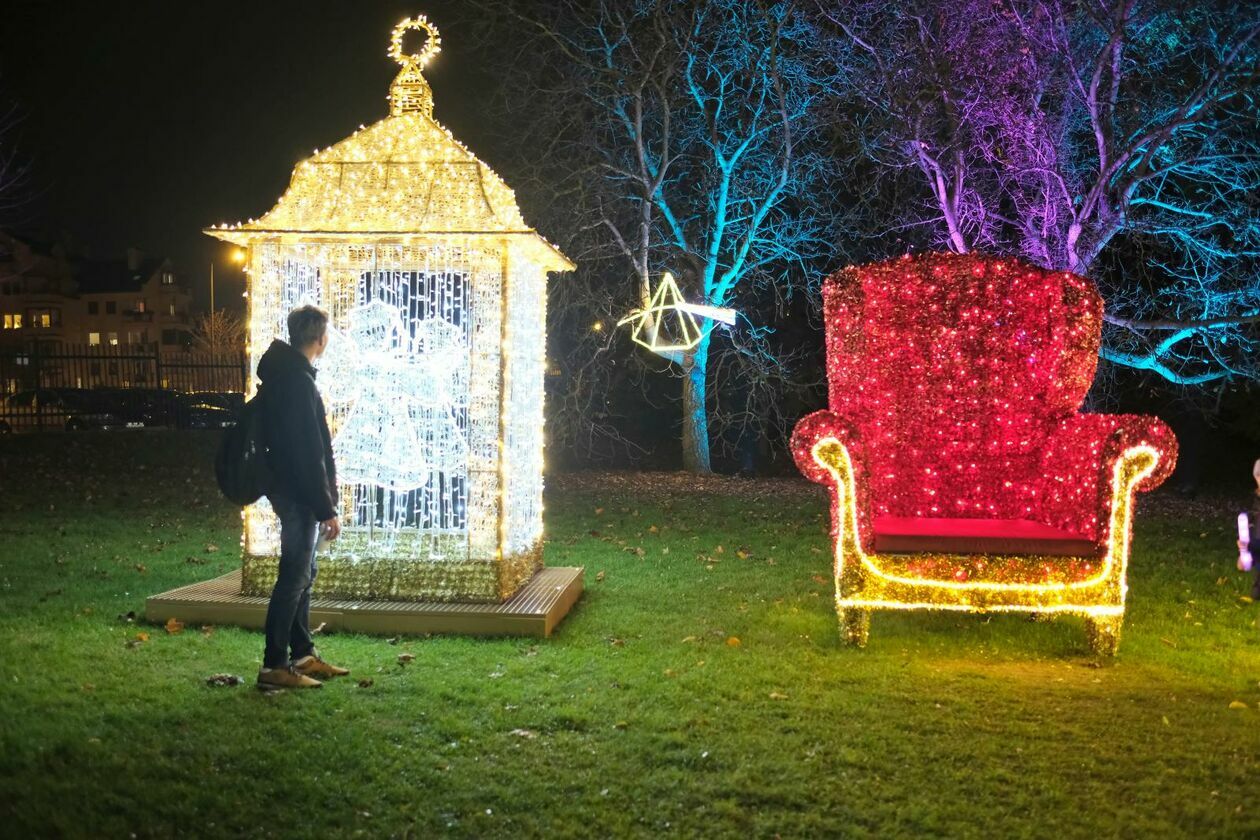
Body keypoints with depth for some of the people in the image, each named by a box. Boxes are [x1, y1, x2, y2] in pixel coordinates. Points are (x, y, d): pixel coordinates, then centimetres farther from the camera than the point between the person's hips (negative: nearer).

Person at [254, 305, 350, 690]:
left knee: (303, 572, 16)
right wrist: (327, 508, -19)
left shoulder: (281, 374, 12)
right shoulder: (299, 383, -20)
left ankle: (303, 655, 25)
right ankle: (274, 665, 1)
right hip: (300, 494, -10)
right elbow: (308, 453, -22)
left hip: (289, 490, 10)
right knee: (294, 576, -5)